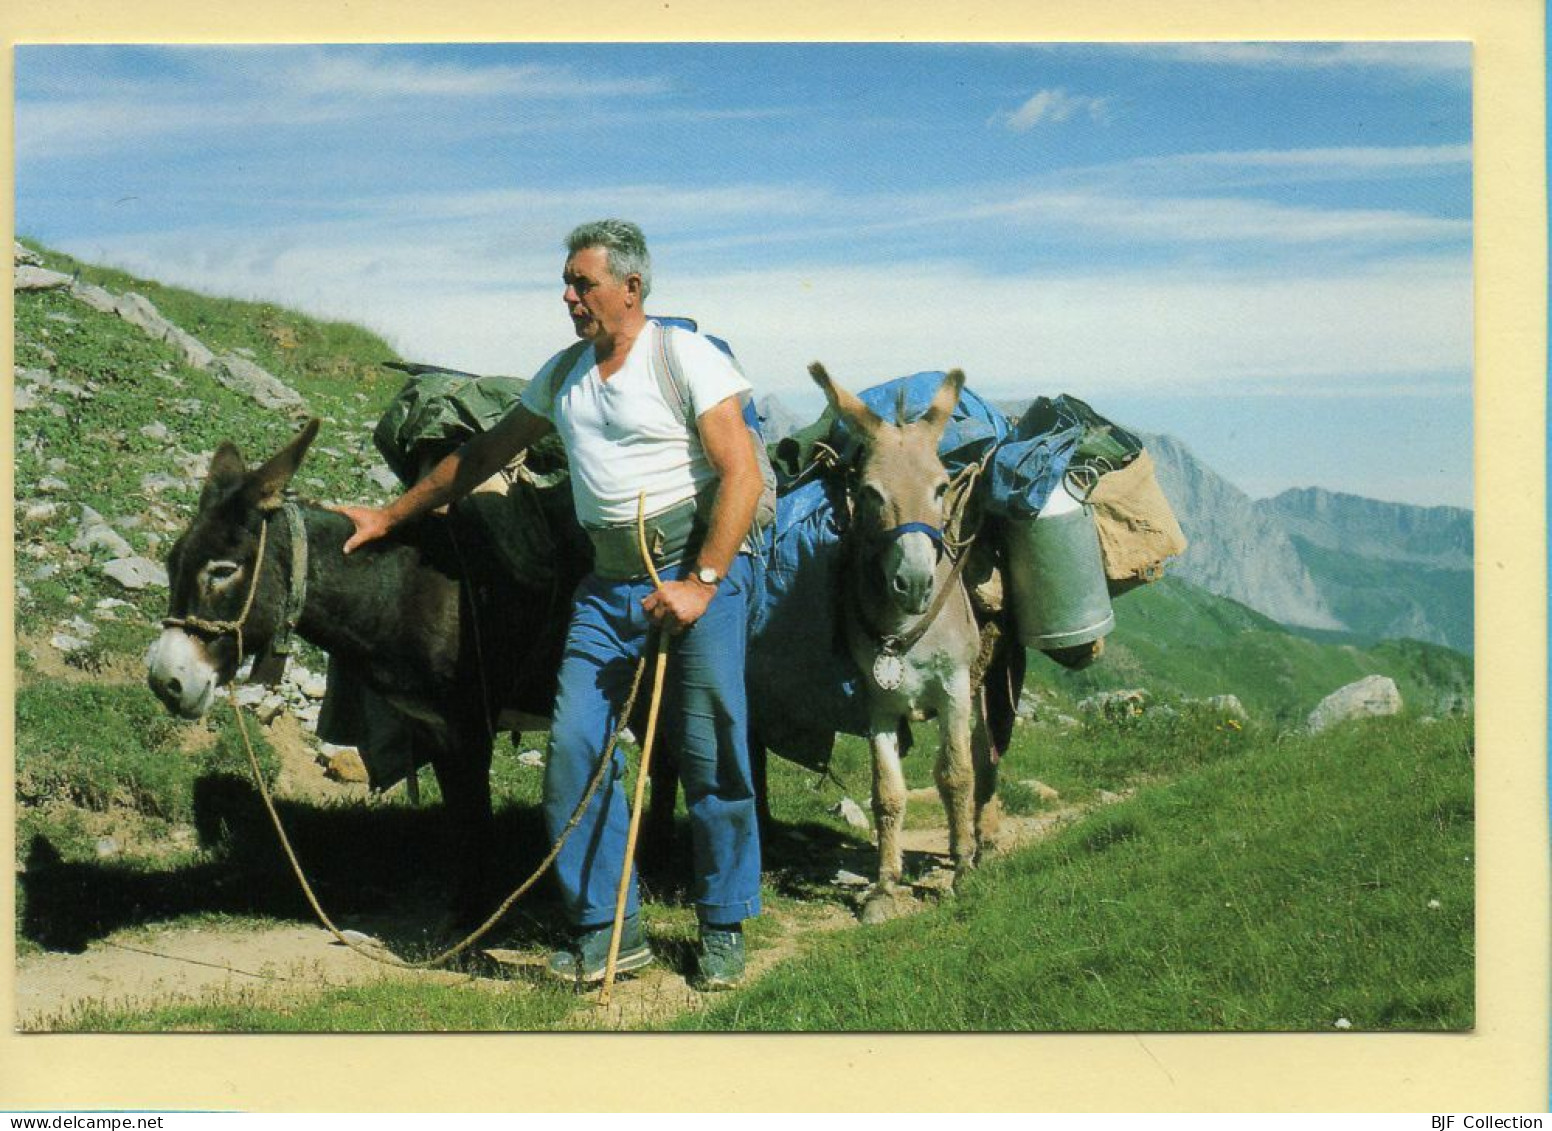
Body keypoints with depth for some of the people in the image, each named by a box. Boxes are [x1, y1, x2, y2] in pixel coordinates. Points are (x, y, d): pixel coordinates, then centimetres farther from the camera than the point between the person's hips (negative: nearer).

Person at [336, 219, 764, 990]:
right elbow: (486, 455, 24)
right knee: (574, 747, -2)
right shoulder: (563, 374, 14)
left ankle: (724, 928, 14)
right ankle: (609, 927, 9)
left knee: (712, 753, -1)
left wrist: (702, 584, -18)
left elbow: (741, 474, -12)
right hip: (608, 581, 6)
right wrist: (389, 516, 25)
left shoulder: (687, 358, -5)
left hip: (697, 563, -6)